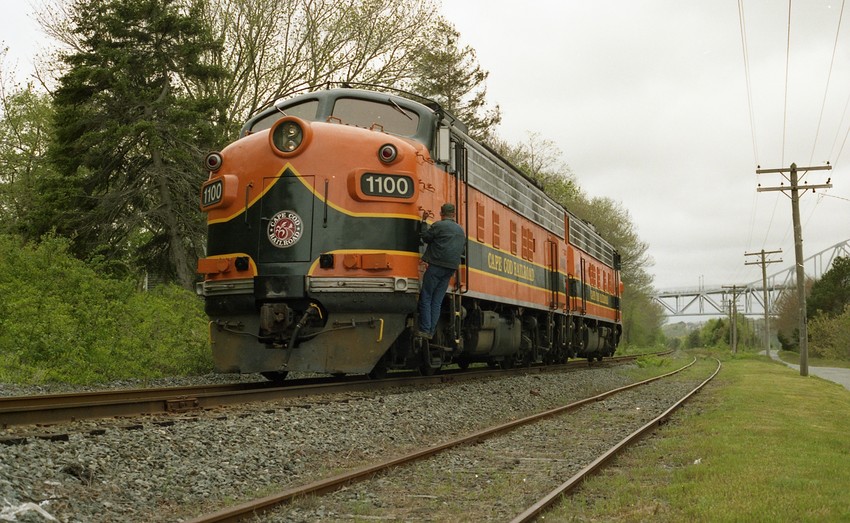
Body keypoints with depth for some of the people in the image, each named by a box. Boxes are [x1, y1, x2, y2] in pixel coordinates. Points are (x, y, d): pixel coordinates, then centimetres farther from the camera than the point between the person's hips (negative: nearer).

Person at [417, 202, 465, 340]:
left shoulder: (439, 225, -6)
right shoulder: (461, 230, 16)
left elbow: (426, 237, 3)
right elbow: (462, 250, 22)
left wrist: (423, 223, 14)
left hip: (437, 266, -6)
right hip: (451, 269, 6)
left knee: (425, 298, -1)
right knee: (437, 301, 8)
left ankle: (424, 330, -8)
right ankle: (431, 332, 5)